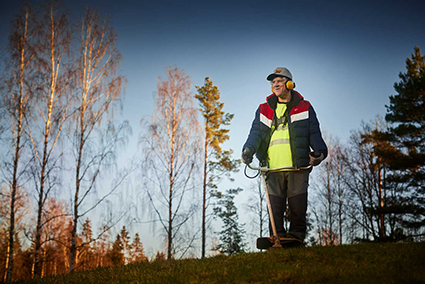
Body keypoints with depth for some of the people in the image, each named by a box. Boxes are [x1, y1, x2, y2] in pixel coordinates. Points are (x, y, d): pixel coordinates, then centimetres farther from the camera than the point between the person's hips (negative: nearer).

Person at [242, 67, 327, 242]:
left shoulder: (304, 108, 14)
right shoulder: (264, 110, 18)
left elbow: (314, 133, 10)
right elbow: (257, 132, 9)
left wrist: (319, 151, -8)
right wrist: (249, 149, -10)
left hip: (297, 167, -1)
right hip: (273, 168, 1)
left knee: (298, 207, -2)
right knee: (275, 207, -1)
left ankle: (296, 238, 9)